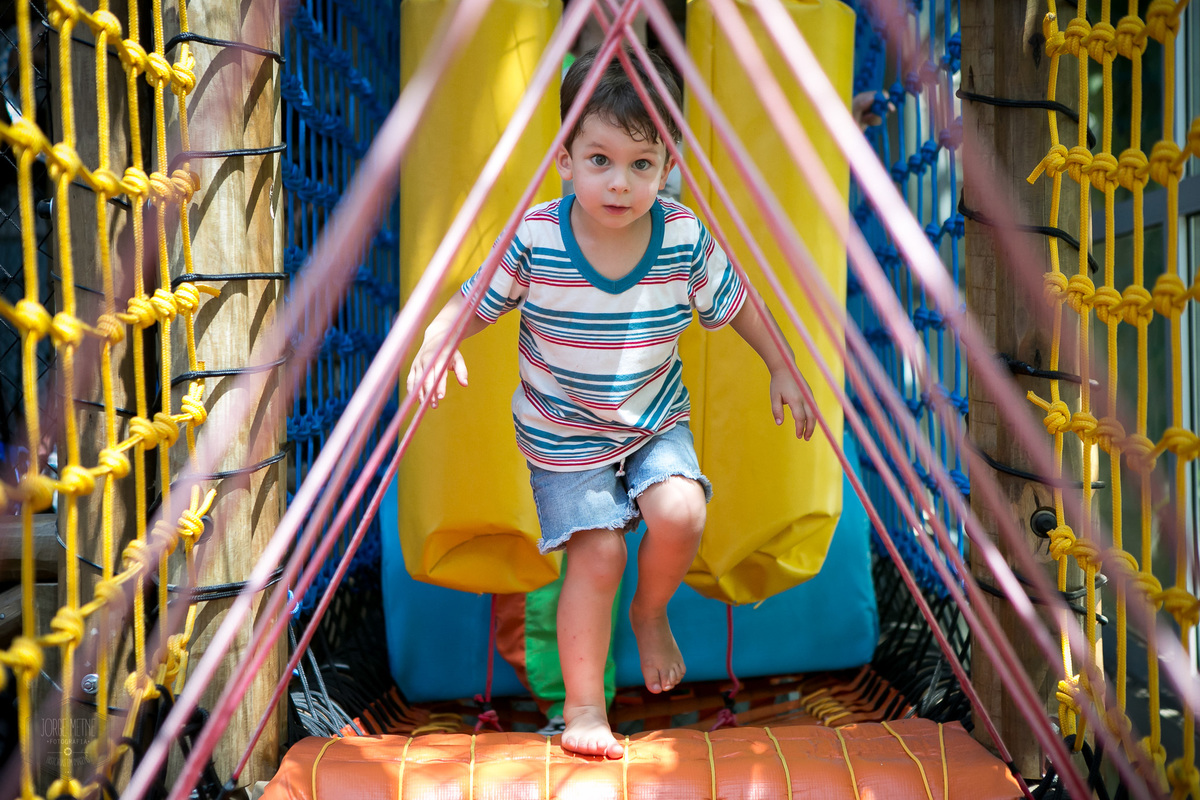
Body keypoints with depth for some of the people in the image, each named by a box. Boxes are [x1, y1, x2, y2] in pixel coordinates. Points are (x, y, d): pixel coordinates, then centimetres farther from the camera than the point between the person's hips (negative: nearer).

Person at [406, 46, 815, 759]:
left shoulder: (685, 237, -14)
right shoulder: (534, 238, -19)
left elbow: (735, 299, 2)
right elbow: (475, 301, -8)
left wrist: (783, 368, 4)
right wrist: (437, 339, -27)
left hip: (656, 420, 2)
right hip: (563, 434, -2)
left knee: (681, 513, -20)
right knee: (598, 552, -10)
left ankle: (650, 613, 15)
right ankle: (584, 706, 11)